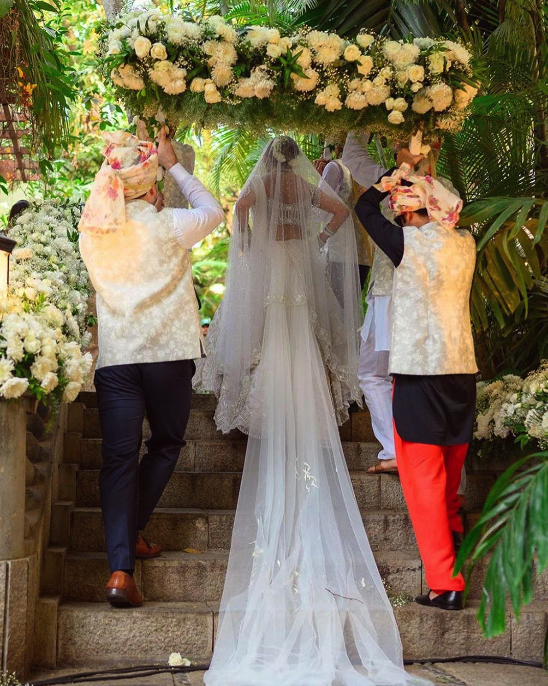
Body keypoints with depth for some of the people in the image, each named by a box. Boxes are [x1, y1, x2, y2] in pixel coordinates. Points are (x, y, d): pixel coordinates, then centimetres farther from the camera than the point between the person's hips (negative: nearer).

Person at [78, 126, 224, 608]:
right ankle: (131, 535, 18)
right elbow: (213, 212, 9)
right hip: (168, 352, -3)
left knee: (119, 457, 2)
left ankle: (120, 567, -8)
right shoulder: (166, 227, -9)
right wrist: (174, 165, 13)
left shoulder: (92, 231, 3)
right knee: (166, 445, 19)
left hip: (114, 357, 3)